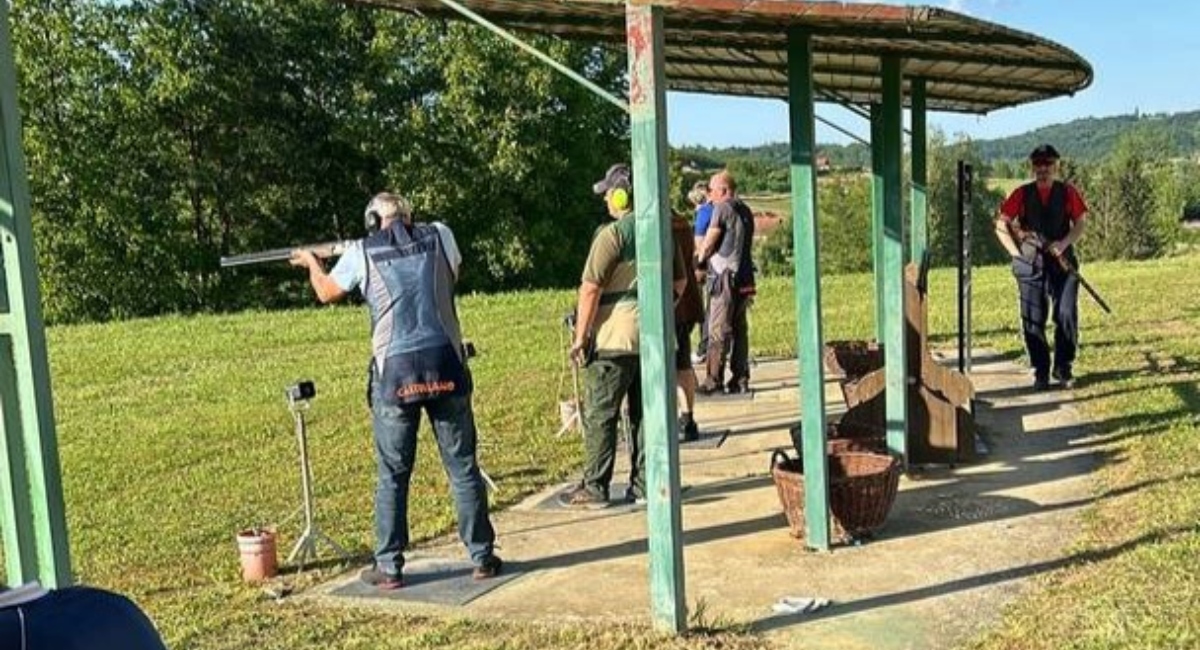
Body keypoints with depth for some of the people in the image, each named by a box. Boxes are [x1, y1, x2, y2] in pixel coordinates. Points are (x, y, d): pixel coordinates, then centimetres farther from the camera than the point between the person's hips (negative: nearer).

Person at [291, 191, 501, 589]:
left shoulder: (361, 253, 4)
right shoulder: (439, 235, 7)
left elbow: (326, 293, 22)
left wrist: (311, 263, 42)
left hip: (395, 370, -1)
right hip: (445, 364, 1)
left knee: (393, 474, 9)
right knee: (463, 466, 9)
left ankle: (389, 568, 15)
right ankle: (483, 557, 15)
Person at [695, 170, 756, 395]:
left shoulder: (722, 208, -9)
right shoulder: (745, 210, 15)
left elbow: (708, 243, -7)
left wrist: (698, 259, 13)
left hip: (725, 276, -8)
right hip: (744, 276, 8)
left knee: (718, 330, -4)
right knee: (739, 328, 11)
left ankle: (714, 381, -3)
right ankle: (740, 380, 13)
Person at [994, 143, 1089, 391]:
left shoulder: (1067, 192, 7)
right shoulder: (1022, 194, 7)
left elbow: (1080, 223, 5)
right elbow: (1001, 225, 5)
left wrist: (1063, 243, -12)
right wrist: (1015, 252, -4)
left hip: (1062, 261, 0)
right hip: (1030, 264, 0)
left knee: (1067, 315, -6)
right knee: (1033, 320, 1)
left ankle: (1063, 367, 10)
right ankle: (1041, 371, 12)